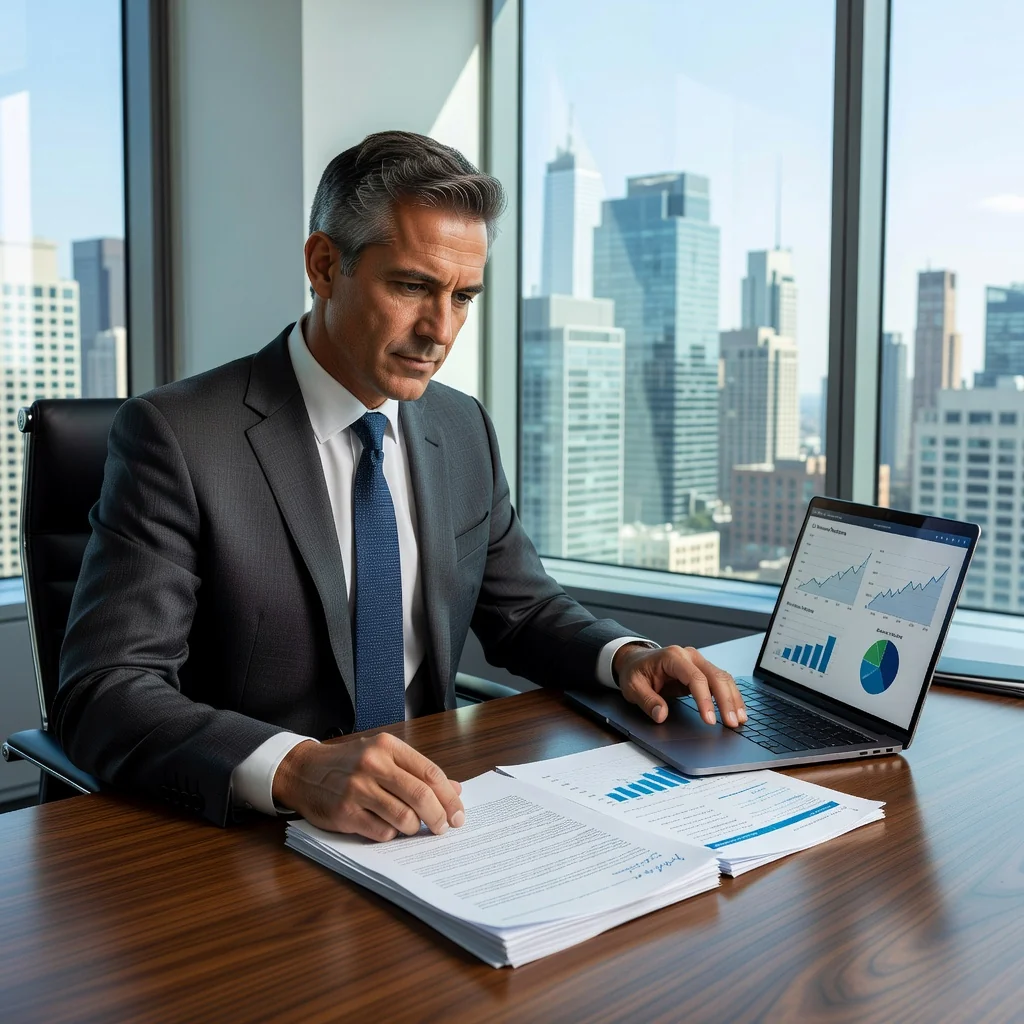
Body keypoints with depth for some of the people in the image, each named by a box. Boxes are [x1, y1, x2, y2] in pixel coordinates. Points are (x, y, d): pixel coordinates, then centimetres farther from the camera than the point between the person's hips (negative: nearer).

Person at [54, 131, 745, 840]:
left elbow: (522, 611, 17)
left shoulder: (464, 430, 8)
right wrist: (295, 768, -37)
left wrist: (624, 655, -4)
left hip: (424, 818, 5)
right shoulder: (177, 437, -13)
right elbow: (104, 693, -20)